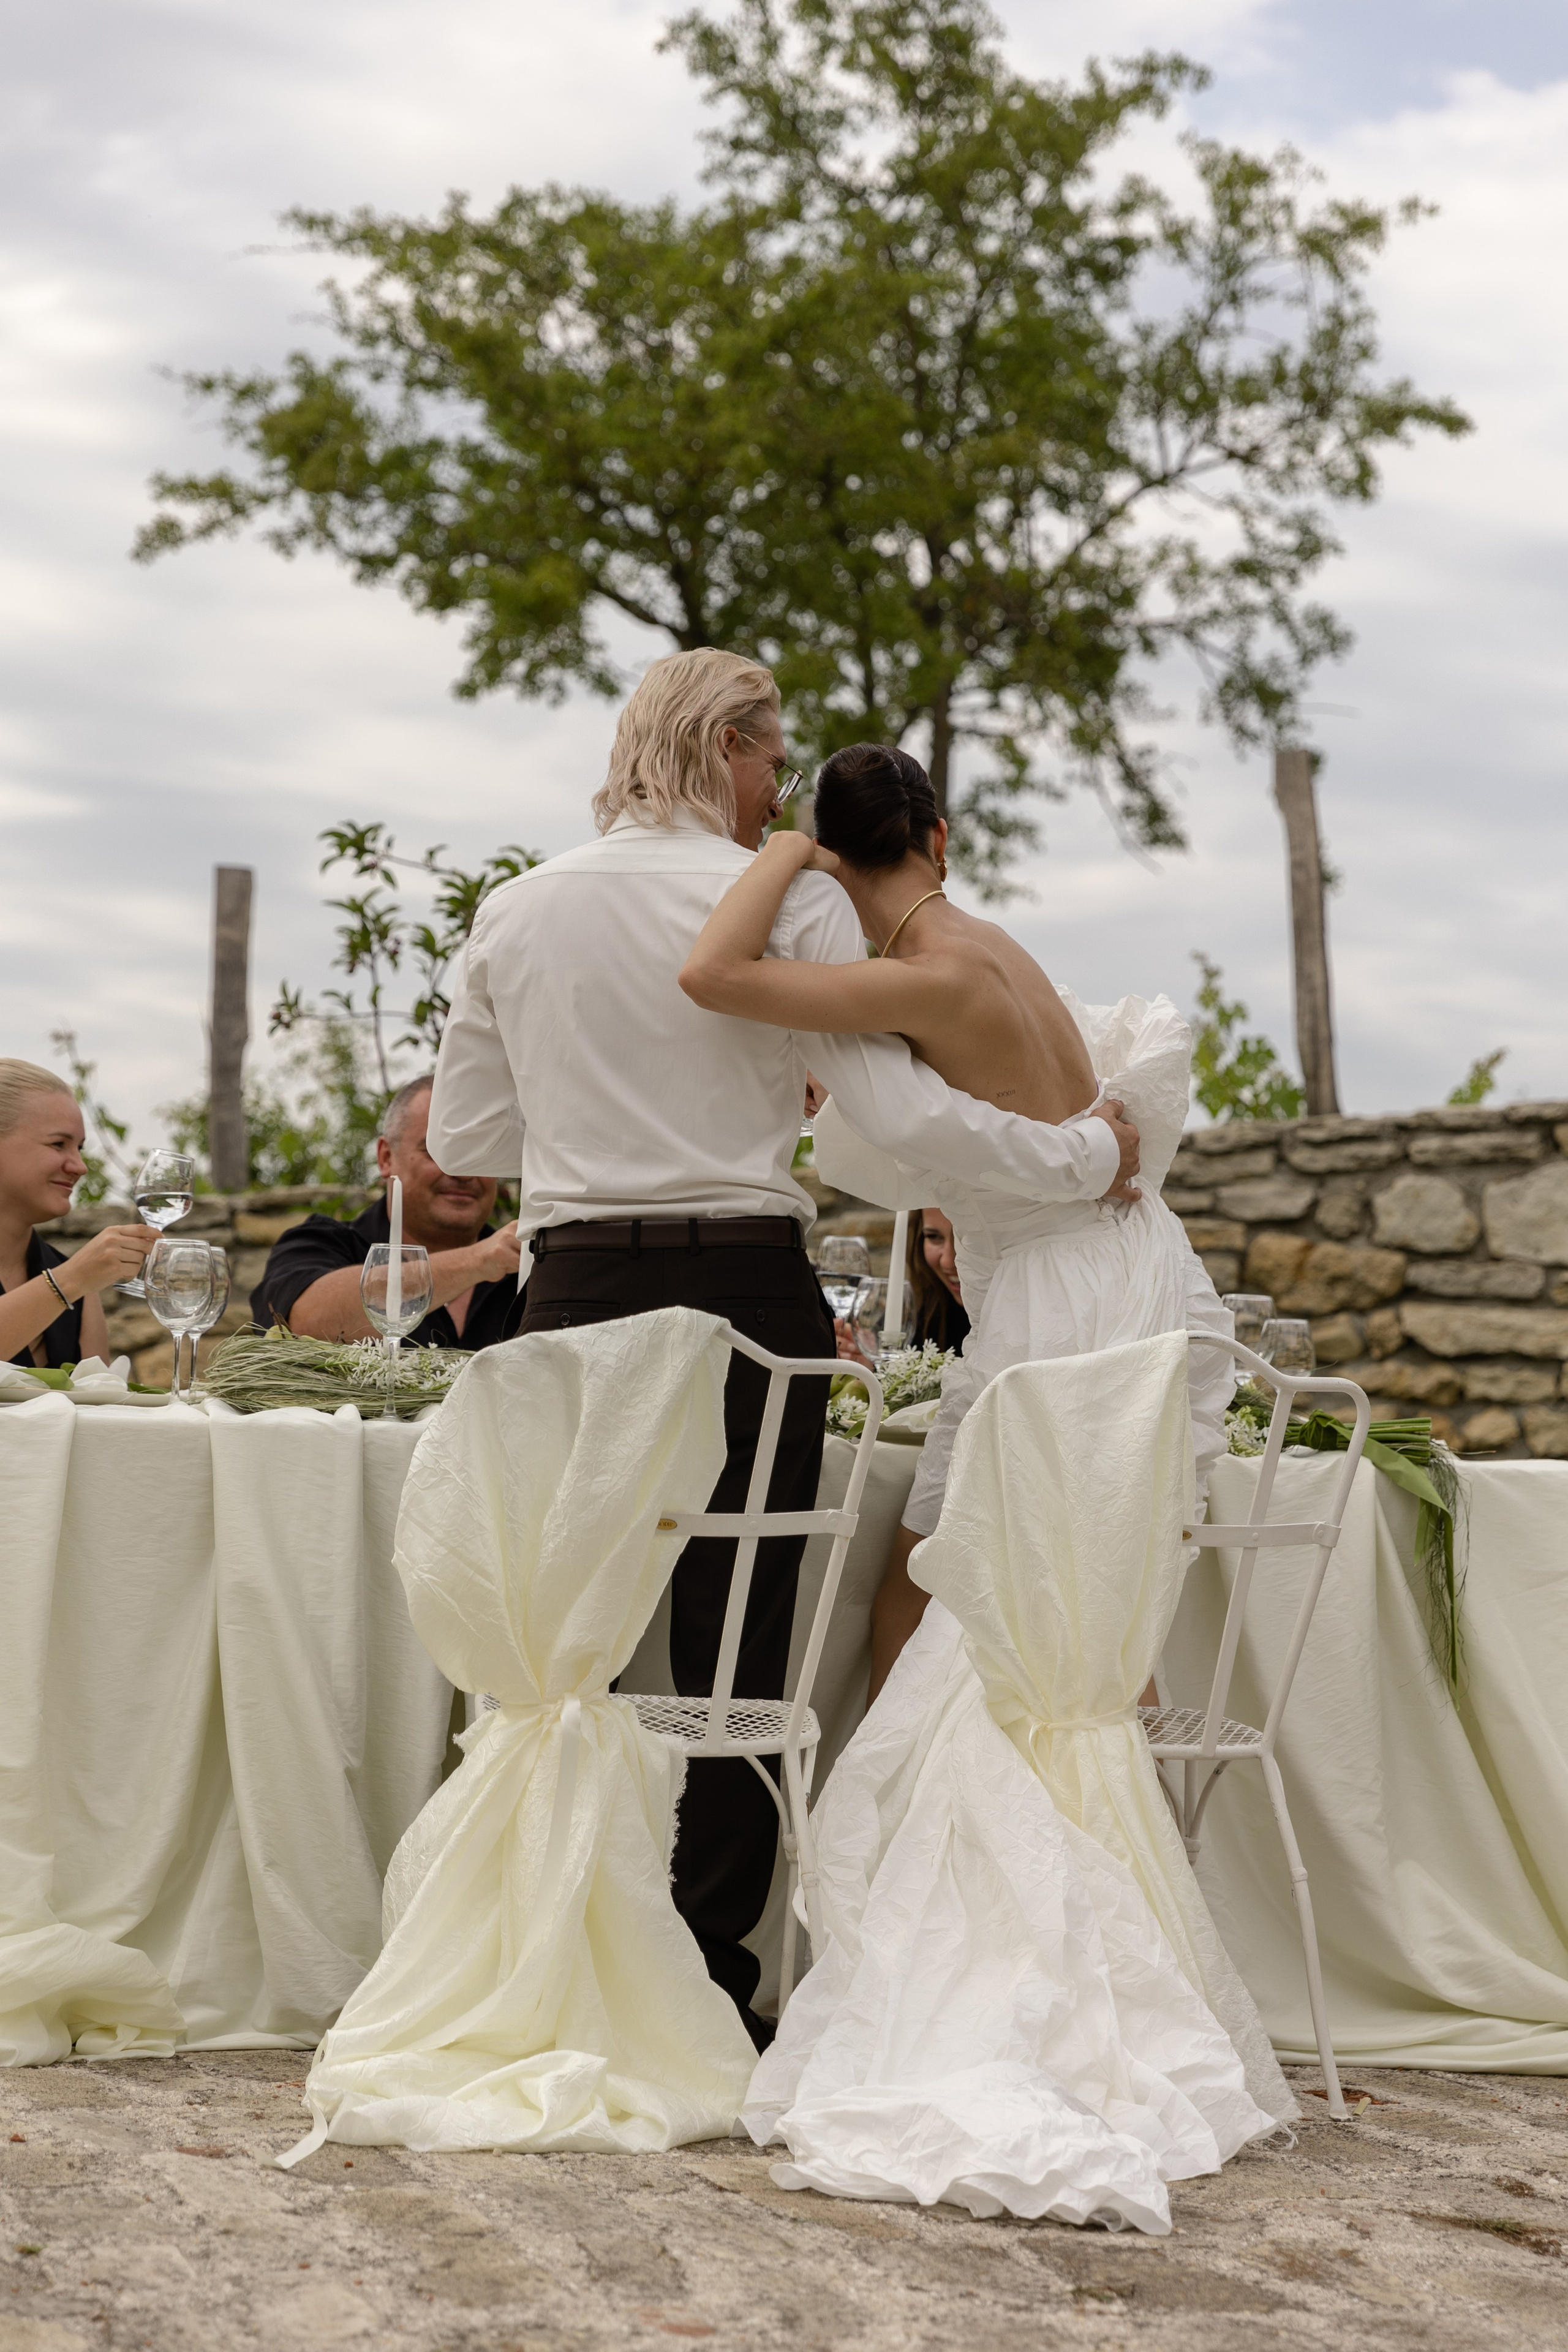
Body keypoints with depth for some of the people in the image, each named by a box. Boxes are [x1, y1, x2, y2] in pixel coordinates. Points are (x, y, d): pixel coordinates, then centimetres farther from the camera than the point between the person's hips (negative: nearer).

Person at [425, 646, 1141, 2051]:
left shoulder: (516, 913, 8)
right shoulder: (791, 901, -4)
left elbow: (462, 1139, 13)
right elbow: (903, 1113, -12)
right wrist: (1090, 1159, -2)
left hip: (578, 1300, 3)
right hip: (745, 1298, -3)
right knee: (734, 1658, 3)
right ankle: (711, 1988, 6)